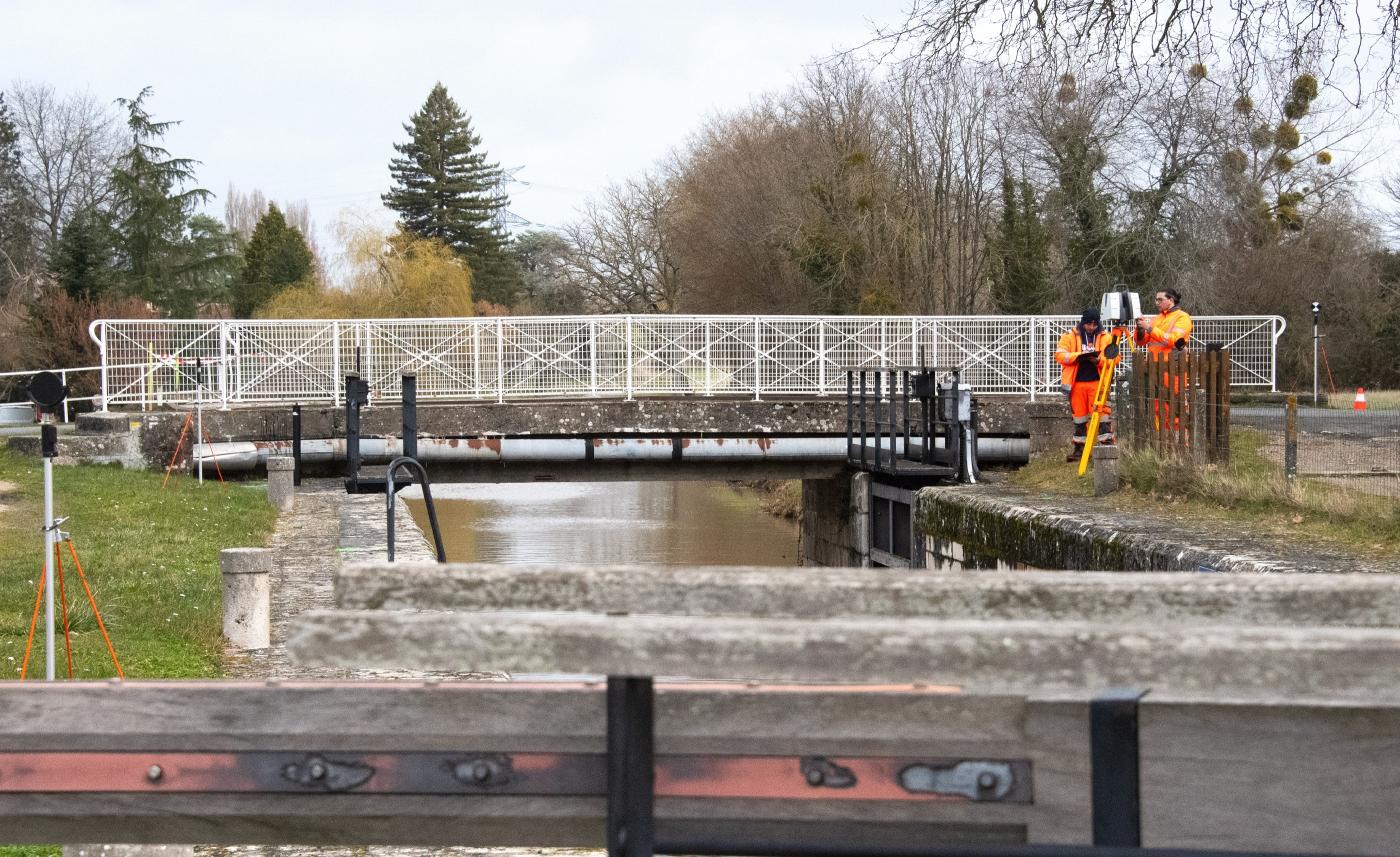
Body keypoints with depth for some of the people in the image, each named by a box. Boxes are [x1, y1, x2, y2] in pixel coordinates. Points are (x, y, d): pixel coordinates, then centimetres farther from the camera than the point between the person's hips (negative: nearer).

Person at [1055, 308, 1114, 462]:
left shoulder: (1106, 337, 5)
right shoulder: (1070, 336, 4)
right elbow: (1060, 355, -4)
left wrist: (1099, 360, -20)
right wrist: (1078, 356, -19)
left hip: (1097, 382, -1)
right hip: (1076, 383, 1)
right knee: (1079, 416, 9)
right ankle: (1078, 448, 17)